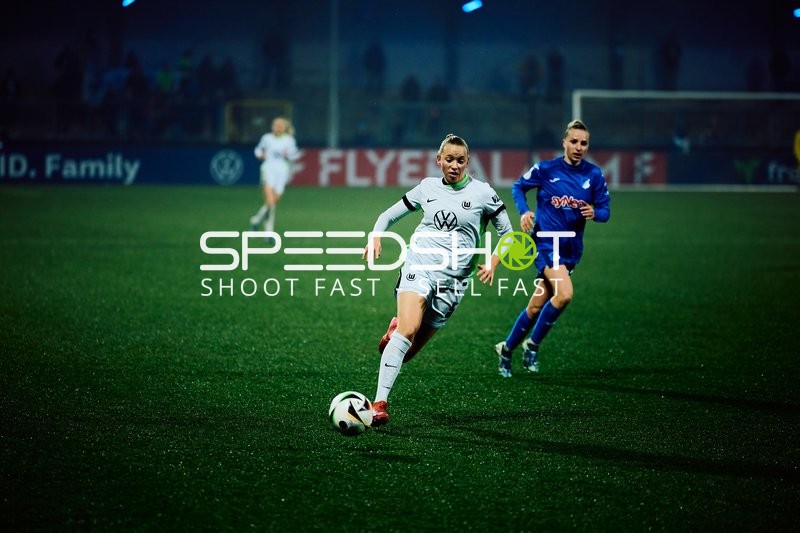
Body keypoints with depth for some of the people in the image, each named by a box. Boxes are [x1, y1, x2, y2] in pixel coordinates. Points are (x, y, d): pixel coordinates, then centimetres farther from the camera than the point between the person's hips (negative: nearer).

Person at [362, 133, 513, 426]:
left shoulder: (482, 193, 4)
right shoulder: (427, 188, 10)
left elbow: (508, 234, 11)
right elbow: (389, 215, 19)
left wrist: (493, 262, -5)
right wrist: (375, 236, -1)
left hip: (452, 279, 0)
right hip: (419, 266, 0)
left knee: (409, 349, -2)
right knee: (408, 330, -25)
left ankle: (396, 328, 35)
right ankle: (379, 404, -27)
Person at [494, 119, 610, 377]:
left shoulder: (594, 175, 1)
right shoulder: (545, 169, -6)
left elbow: (605, 210, 4)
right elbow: (518, 187, 8)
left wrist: (594, 213, -19)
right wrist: (524, 211, -8)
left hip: (571, 249, 4)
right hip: (546, 243, -4)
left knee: (537, 306, 7)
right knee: (564, 294, -24)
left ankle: (507, 348, 26)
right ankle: (533, 344, -5)